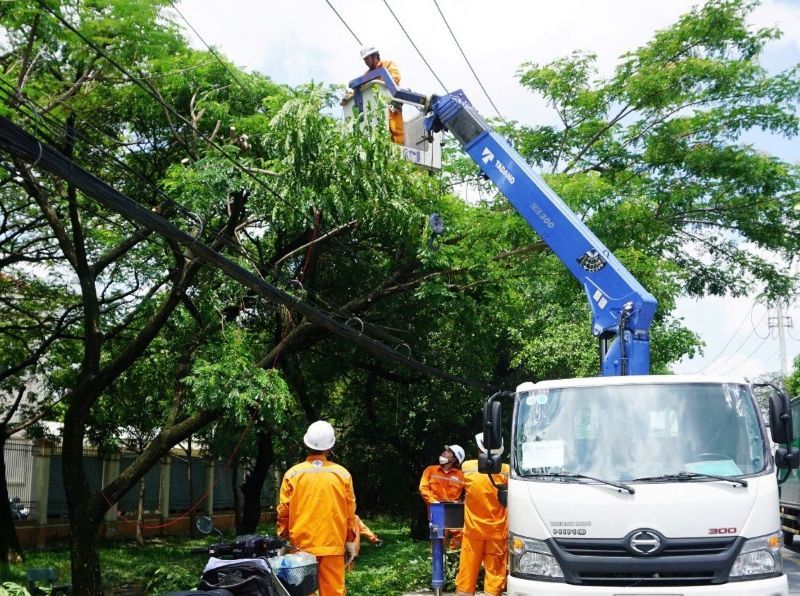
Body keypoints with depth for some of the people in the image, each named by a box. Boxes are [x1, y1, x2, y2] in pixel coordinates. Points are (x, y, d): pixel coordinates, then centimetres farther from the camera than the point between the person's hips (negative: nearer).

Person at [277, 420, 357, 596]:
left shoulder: (292, 474, -3)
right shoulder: (342, 474, -2)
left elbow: (283, 512, 1)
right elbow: (350, 514, 2)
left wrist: (283, 539, 14)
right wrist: (350, 543, 12)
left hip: (301, 546, 0)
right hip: (332, 546, 0)